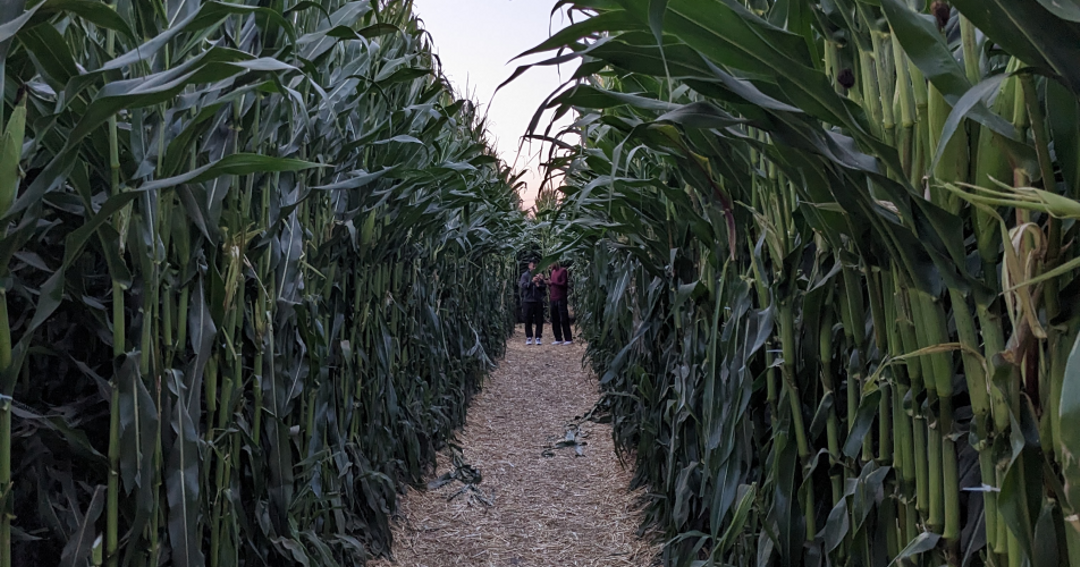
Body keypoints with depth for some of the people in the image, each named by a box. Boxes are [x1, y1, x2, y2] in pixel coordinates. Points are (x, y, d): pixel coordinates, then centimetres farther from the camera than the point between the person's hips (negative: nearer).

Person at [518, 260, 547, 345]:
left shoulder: (540, 275, 9)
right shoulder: (525, 275, 4)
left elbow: (545, 286, 5)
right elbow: (522, 285, -9)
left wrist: (539, 283, -15)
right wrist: (531, 282, -22)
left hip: (538, 301, 2)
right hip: (528, 300, -2)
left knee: (539, 320, 0)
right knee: (528, 320, 2)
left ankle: (538, 337, 7)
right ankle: (529, 337, 11)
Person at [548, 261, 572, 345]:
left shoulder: (563, 271, -5)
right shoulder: (553, 272, 17)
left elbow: (564, 284, -11)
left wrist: (552, 282, -14)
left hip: (561, 299, -7)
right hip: (553, 299, 7)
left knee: (564, 319, -6)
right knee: (554, 320, 7)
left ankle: (568, 339, -2)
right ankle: (559, 339, 12)